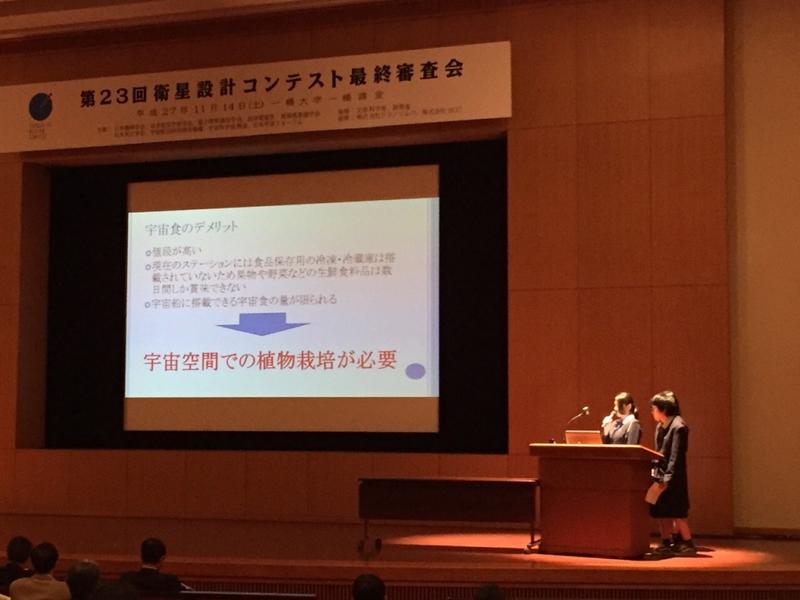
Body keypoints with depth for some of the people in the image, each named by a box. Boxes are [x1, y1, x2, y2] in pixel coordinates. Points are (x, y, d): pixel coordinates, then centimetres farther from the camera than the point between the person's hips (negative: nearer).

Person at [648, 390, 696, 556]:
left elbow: (675, 456, -18)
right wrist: (654, 471, 8)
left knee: (677, 512, -4)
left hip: (673, 478, -8)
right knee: (661, 512, 8)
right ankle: (667, 543, 15)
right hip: (660, 475, 8)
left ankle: (688, 544, 5)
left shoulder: (678, 427, -14)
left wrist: (667, 479, -20)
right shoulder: (660, 427, 12)